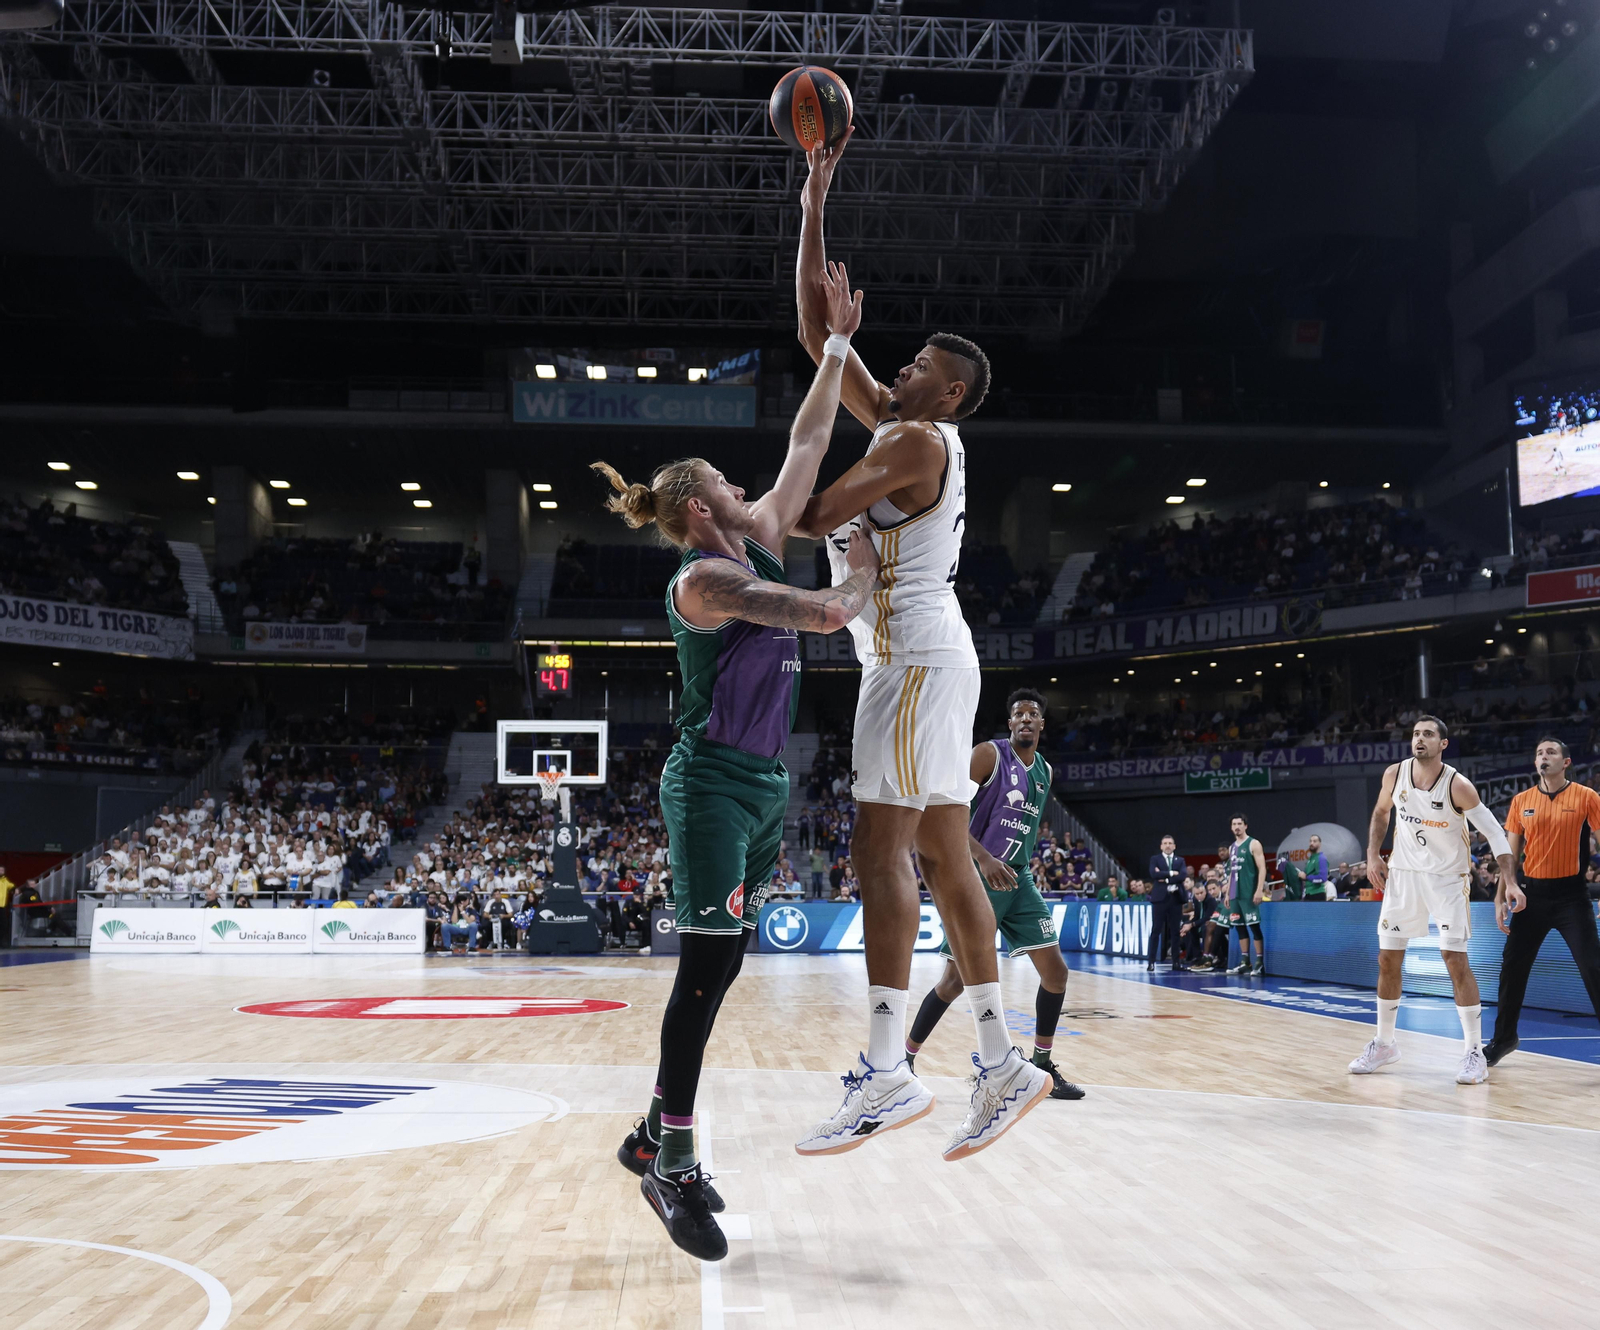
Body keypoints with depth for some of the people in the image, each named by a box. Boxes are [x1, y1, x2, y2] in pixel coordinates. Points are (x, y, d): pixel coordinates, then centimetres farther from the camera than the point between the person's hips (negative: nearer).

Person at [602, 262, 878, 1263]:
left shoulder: (761, 542, 12)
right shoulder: (703, 578, -14)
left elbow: (808, 445, 15)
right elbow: (830, 612, -19)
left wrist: (839, 340, 15)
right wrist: (863, 570, 1)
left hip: (764, 783, 9)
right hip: (713, 783, -9)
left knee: (724, 964, 10)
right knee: (710, 962, -9)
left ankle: (658, 1134, 20)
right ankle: (672, 1164, -1)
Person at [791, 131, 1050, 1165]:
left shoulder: (917, 441, -9)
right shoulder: (897, 425, 18)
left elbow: (811, 518, -16)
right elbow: (818, 328, 18)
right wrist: (815, 201, 19)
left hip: (917, 655, -10)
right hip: (918, 656, 10)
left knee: (882, 847, -13)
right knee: (943, 855, 7)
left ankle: (886, 1072, -13)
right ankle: (1003, 1062, 10)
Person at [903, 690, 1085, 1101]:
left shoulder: (1045, 771, 12)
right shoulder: (990, 754, -9)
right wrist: (984, 858, -26)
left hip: (1019, 881, 6)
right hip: (979, 878, -6)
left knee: (1055, 971, -1)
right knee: (956, 978, -7)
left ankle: (1042, 1065, 14)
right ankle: (906, 1059, 10)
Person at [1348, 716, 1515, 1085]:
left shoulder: (1457, 785, -19)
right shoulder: (1395, 774, -6)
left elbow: (1494, 832, -15)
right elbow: (1381, 812, 14)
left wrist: (1510, 882, -23)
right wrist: (1373, 855, 4)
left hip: (1447, 878, -4)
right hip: (1403, 874, 5)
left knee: (1455, 960, -11)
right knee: (1387, 960, 8)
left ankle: (1474, 1052, -2)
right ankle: (1383, 1044, 23)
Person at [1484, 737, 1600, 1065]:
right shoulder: (1521, 802, 5)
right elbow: (1510, 853, 9)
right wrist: (1501, 898, 3)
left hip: (1571, 894, -3)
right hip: (1532, 894, 3)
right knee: (1512, 967, 6)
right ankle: (1504, 1037, 22)